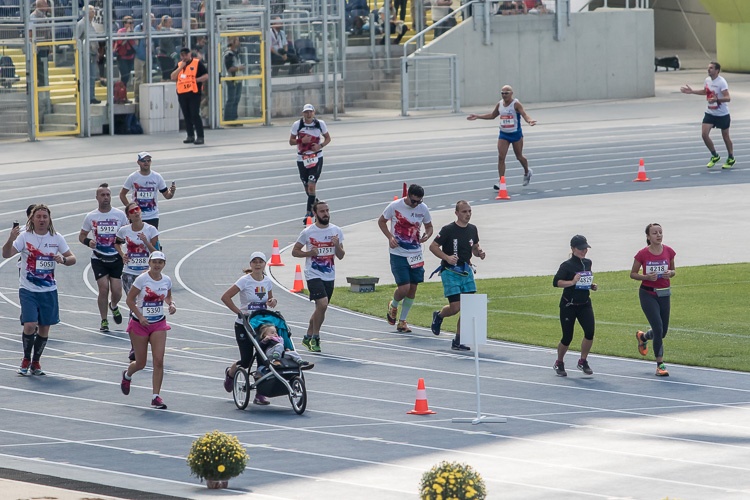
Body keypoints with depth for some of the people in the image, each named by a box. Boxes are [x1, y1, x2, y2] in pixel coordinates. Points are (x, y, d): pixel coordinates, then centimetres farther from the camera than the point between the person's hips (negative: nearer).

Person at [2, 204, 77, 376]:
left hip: (49, 291, 3)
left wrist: (63, 260, -17)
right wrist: (11, 240, -35)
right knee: (30, 325, -14)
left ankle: (35, 362, 24)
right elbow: (6, 254, -15)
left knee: (44, 328, 6)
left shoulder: (56, 238, 1)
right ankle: (26, 359, 9)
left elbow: (72, 259, 6)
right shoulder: (25, 236, -6)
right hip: (28, 289, -3)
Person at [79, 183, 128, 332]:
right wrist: (88, 242, -12)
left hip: (116, 258, 1)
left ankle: (113, 306, 33)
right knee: (103, 289, -11)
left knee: (117, 291, -3)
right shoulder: (91, 217, 1)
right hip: (98, 259, -1)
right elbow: (82, 235, 11)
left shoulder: (120, 215, 1)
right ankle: (104, 321, 4)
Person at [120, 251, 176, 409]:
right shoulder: (142, 279, -14)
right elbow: (130, 300, -10)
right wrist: (140, 316, -20)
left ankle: (156, 397, -5)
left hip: (159, 324, 3)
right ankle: (127, 375, 43)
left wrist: (171, 304, -4)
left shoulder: (166, 281, 0)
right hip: (139, 324, -3)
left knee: (159, 361, -10)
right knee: (141, 363, 7)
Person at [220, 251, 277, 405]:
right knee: (247, 360, -3)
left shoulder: (267, 281, 3)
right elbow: (225, 297, -14)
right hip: (243, 325, -4)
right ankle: (230, 373, 32)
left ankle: (260, 393, -3)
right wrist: (239, 312, -18)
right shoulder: (245, 281, -12)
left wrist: (272, 301, -4)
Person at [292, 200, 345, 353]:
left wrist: (337, 245, -13)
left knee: (321, 308, 12)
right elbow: (295, 251, 3)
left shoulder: (336, 231, 5)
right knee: (322, 304, -21)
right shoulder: (308, 232, -5)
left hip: (329, 276, 5)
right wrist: (309, 253, -15)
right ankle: (315, 337, -6)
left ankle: (308, 336, 29)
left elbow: (341, 256, 8)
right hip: (313, 274, -5)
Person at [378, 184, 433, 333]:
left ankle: (402, 321, 21)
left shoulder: (423, 209, 0)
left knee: (413, 288, 6)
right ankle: (393, 305, 23)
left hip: (416, 254, 4)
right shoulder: (395, 206, -10)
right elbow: (381, 221, 4)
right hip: (398, 253, -4)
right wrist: (390, 237, -12)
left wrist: (427, 235, -8)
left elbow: (429, 226, 15)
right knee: (404, 287, -12)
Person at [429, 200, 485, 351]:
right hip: (450, 272, -6)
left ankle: (458, 342, 4)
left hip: (466, 271, 6)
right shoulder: (448, 230, -11)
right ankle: (438, 316, 25)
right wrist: (447, 258, -22)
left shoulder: (472, 229, 8)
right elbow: (433, 246, -8)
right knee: (455, 307, -10)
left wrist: (479, 252, -1)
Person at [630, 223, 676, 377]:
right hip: (647, 294, -4)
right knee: (658, 328, -14)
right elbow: (633, 273, 0)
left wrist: (670, 273, -11)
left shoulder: (668, 252, -1)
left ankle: (642, 337, 44)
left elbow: (673, 271, 12)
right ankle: (660, 365, -5)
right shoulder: (643, 254, -9)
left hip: (664, 294, 4)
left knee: (663, 331, 11)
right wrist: (647, 277, -18)